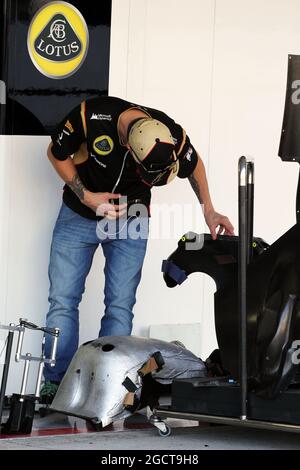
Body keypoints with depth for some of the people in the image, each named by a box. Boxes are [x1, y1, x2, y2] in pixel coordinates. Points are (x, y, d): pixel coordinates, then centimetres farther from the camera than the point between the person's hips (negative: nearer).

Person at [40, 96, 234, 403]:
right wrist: (85, 196, -19)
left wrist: (208, 211, 1)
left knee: (120, 306, -6)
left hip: (129, 222, 1)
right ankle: (55, 384, 1)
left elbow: (194, 164, 3)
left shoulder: (172, 136, -22)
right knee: (63, 301, -4)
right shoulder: (91, 116, -30)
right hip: (79, 214, -1)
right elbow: (56, 154, -11)